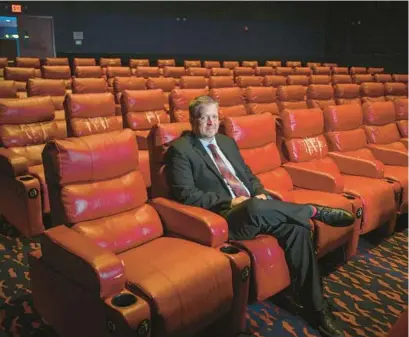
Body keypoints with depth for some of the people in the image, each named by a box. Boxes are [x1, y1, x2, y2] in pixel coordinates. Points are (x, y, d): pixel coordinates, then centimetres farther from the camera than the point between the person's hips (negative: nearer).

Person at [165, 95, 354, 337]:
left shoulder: (227, 142, 20)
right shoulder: (180, 149, -2)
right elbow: (186, 195, -11)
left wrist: (260, 194, 0)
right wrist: (230, 201, -16)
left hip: (254, 208, 7)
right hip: (225, 216, -6)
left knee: (297, 228, -17)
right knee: (255, 208, -38)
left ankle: (318, 307, -6)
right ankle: (315, 211, -9)